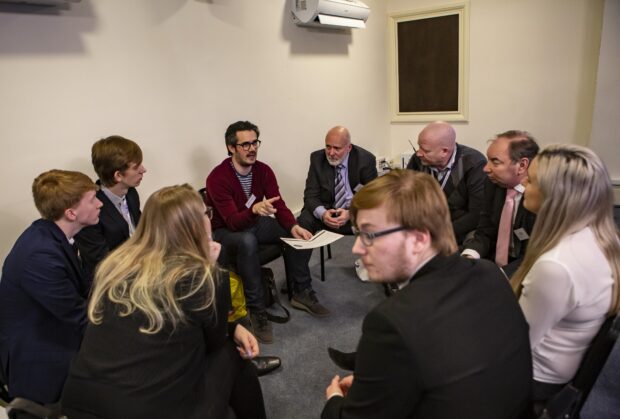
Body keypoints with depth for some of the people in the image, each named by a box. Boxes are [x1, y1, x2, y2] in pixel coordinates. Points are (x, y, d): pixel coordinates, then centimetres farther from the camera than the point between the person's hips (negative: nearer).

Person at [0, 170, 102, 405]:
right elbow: (80, 315, -22)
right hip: (38, 364, -8)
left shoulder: (51, 234, -3)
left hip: (50, 339, 8)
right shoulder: (41, 254, -30)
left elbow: (82, 291, 2)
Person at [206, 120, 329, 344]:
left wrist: (294, 226, -33)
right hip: (226, 231, -5)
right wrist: (254, 209, -52)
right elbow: (233, 221, -31)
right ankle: (256, 310, -28)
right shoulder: (217, 178, -24)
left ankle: (302, 292, -1)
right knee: (247, 241, -39)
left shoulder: (264, 170, -7)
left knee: (297, 232, -16)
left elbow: (279, 206, -12)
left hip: (256, 224, 6)